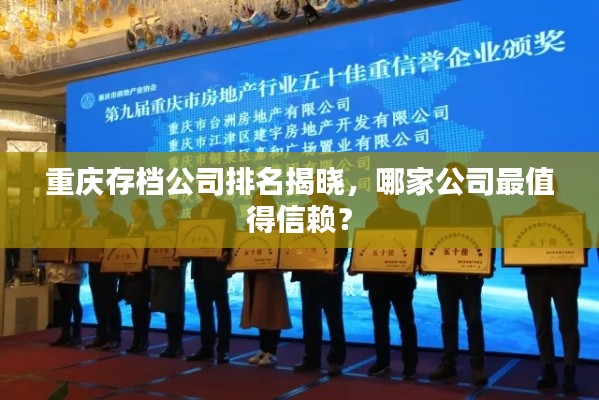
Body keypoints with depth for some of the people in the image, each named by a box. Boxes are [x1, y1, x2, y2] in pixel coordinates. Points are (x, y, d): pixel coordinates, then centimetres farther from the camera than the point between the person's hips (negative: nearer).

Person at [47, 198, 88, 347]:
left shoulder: (82, 226, -4)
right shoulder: (60, 225, 15)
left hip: (73, 267, -6)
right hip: (59, 266, 6)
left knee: (73, 301, -4)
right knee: (64, 301, 9)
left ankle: (76, 334, 4)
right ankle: (65, 333, 14)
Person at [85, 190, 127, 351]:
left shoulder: (119, 221, -5)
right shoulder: (96, 221, 17)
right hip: (95, 264, 7)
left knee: (110, 301, -3)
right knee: (98, 302, 9)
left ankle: (114, 337, 4)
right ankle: (101, 335, 17)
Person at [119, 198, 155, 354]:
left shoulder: (150, 228, -5)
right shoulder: (130, 227, 15)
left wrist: (141, 265, -23)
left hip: (143, 271, -6)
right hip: (129, 270, 6)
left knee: (142, 306, -3)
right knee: (135, 306, 8)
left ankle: (143, 340, 4)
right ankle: (136, 339, 14)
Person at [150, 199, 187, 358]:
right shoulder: (161, 229, 17)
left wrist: (177, 262, -28)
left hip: (175, 272, -7)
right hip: (160, 271, 7)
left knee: (175, 309, -4)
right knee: (166, 309, 8)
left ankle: (177, 344, 4)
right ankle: (172, 343, 15)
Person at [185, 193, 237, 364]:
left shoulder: (226, 207, -2)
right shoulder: (195, 210, 17)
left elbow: (231, 234, -8)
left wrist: (225, 254, -23)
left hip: (216, 264, -6)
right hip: (199, 265, 6)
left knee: (222, 308, 0)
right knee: (204, 309, 9)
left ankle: (223, 350, 4)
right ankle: (207, 347, 16)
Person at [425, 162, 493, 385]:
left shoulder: (480, 204, 2)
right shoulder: (436, 205, 9)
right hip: (444, 270, 3)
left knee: (473, 319, 0)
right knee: (448, 320, 8)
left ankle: (477, 367, 8)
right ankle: (448, 364, 16)